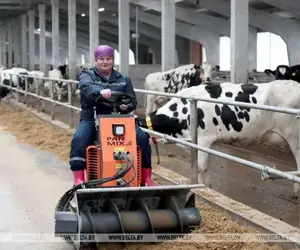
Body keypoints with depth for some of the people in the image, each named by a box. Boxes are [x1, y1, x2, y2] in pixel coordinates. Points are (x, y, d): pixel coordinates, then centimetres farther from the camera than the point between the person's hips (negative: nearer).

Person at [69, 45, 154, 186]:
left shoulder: (123, 79, 17)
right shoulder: (87, 75, 7)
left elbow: (133, 101, 13)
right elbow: (86, 88, -18)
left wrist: (127, 106, -14)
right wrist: (100, 91, -41)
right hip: (91, 119, -2)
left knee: (142, 138, -18)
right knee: (79, 140, -31)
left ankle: (146, 177, -8)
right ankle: (78, 178, -28)